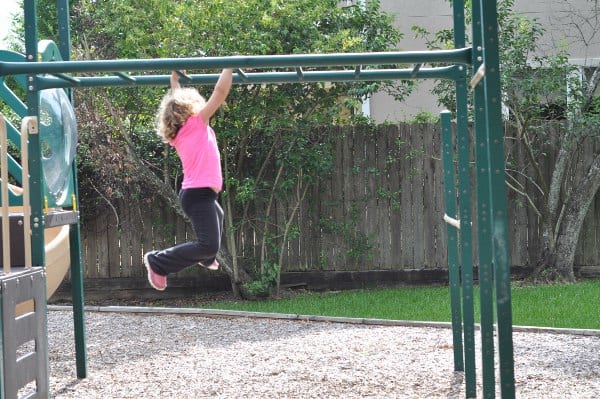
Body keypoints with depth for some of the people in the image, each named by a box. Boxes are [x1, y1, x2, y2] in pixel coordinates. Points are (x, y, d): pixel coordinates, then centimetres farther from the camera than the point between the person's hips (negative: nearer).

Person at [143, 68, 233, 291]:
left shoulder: (179, 133, 12)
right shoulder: (196, 124, -7)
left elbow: (177, 102, 29)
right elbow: (220, 93, -9)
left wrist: (175, 79, 39)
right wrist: (229, 67, -1)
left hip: (193, 193, 10)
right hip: (200, 194, -10)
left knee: (217, 215, 39)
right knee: (209, 245, -19)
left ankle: (207, 259, 55)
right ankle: (158, 262, -15)